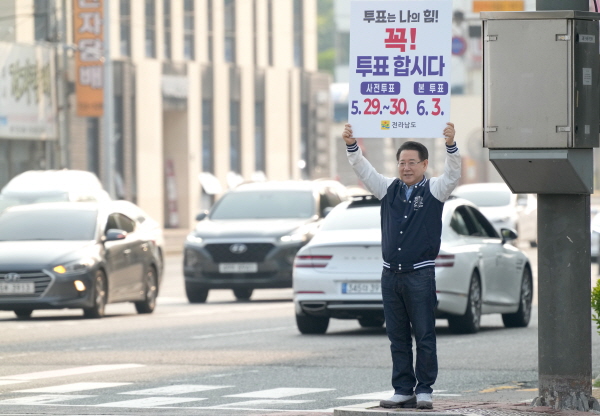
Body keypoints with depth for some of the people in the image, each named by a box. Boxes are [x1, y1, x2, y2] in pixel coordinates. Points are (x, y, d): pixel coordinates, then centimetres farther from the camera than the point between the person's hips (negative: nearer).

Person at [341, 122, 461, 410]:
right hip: (391, 274, 4)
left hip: (420, 274, -4)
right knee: (397, 338, 6)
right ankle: (403, 390, 9)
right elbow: (364, 170, 7)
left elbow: (453, 173, -14)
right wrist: (351, 146, -9)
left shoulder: (434, 191, 2)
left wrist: (451, 145, -31)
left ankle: (424, 390, 2)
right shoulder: (389, 189, 13)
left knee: (424, 336, -3)